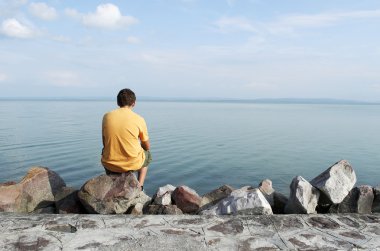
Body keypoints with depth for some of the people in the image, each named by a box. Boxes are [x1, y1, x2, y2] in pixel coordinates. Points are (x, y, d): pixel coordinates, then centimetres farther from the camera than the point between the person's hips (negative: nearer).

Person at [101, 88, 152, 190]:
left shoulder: (107, 116, -4)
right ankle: (139, 186, 24)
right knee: (147, 154, 32)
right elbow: (147, 146, 0)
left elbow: (105, 143, 6)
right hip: (132, 164, -2)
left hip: (110, 164, 2)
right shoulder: (139, 119, -11)